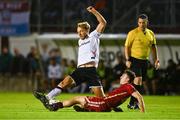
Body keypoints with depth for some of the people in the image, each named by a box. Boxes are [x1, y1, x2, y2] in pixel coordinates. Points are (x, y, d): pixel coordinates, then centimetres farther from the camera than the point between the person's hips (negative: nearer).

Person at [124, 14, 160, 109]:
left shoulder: (151, 33, 9)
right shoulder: (133, 33, -7)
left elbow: (153, 47, 18)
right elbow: (127, 47, -6)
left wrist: (156, 59, 12)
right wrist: (128, 60, -13)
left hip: (145, 61, 6)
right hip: (135, 59, -6)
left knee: (140, 82, 8)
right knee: (138, 79, -18)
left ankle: (133, 103, 17)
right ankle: (133, 103, -16)